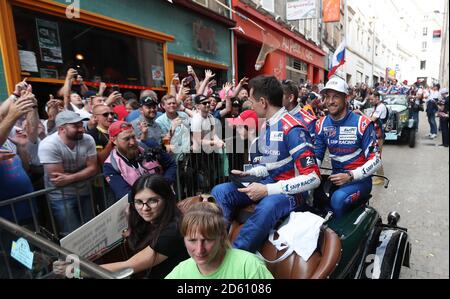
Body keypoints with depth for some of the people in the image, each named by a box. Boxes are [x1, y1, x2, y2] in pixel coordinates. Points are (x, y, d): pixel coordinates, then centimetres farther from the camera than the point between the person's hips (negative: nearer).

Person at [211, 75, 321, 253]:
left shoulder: (293, 130, -18)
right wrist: (249, 174, 1)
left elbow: (313, 178, -23)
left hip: (291, 191, -8)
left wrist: (267, 190, -25)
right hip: (269, 184, 8)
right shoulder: (266, 127, 9)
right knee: (220, 192, -9)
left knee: (266, 207, -40)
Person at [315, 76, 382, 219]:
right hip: (336, 177, 4)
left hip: (359, 180, -4)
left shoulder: (362, 123, -9)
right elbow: (317, 155, 10)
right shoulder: (321, 124, 4)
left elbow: (375, 160, -9)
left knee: (338, 199, -33)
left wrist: (350, 176, -22)